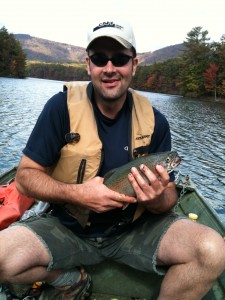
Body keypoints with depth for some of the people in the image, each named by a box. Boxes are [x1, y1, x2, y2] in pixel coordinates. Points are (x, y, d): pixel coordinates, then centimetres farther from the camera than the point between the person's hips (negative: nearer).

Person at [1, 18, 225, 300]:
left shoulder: (154, 121, -6)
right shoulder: (62, 106, -11)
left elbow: (169, 198, 0)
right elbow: (25, 176, -8)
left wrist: (157, 199, -25)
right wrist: (76, 193, -25)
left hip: (134, 230, 1)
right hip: (67, 228, 0)